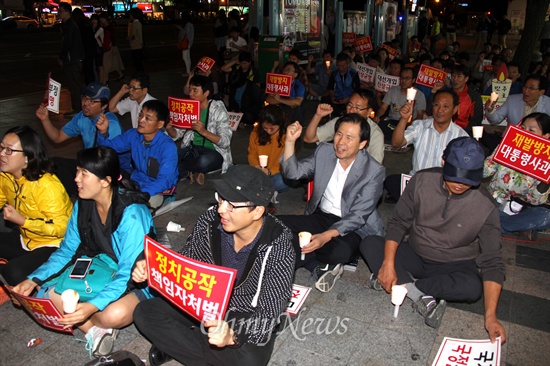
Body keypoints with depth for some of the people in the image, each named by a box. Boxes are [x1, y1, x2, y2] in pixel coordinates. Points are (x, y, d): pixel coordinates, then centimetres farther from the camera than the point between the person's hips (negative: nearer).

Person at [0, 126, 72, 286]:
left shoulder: (46, 185, -26)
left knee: (14, 274, -27)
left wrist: (22, 221, -28)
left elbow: (62, 228, -25)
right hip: (25, 239, 8)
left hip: (53, 246, -8)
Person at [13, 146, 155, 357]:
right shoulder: (82, 205, -4)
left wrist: (93, 306, -41)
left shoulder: (132, 214, -27)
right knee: (45, 294, -11)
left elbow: (129, 272, -28)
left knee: (115, 314, -36)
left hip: (135, 282, -6)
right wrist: (34, 279, -8)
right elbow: (66, 251, 6)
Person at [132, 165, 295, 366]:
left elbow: (269, 312, -26)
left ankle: (176, 343, -9)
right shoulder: (209, 221, -16)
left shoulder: (278, 246, -26)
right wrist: (152, 269, -19)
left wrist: (233, 335, -45)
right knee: (144, 313, -9)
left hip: (250, 317, -4)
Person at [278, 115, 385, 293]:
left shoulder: (374, 171, -15)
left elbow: (358, 216, -19)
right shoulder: (324, 151, 0)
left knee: (339, 252, -38)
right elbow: (293, 172, 0)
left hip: (354, 228, -5)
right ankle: (320, 266, -14)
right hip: (321, 217, 5)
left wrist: (326, 236, -33)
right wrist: (290, 141, -16)